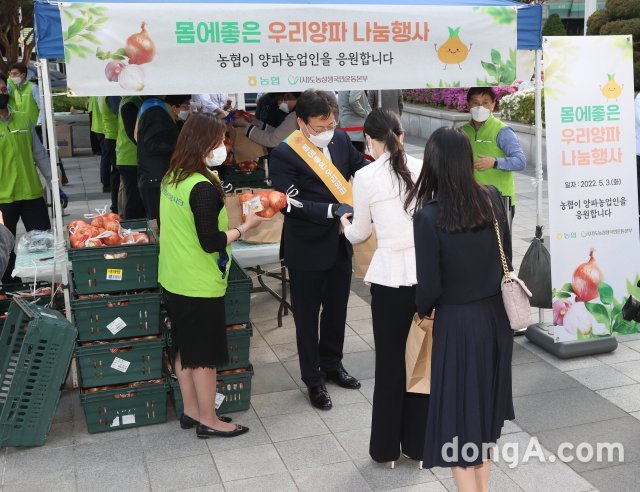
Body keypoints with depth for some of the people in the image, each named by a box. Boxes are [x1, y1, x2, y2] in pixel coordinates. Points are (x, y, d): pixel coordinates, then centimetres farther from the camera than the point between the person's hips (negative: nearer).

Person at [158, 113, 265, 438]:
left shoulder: (172, 177, 4)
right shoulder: (203, 188, -24)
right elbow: (211, 243, -24)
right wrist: (246, 226, -13)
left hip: (174, 279, 9)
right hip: (200, 285, -9)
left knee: (185, 347, 18)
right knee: (205, 354, 5)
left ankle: (191, 411, 32)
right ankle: (208, 421, 19)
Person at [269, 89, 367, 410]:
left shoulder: (340, 139, -1)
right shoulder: (283, 155, -18)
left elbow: (361, 168, 12)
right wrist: (331, 210, -32)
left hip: (340, 242, 6)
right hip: (307, 248, -6)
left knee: (337, 308, 21)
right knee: (307, 315, 10)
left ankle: (332, 364, 42)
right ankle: (313, 379, 26)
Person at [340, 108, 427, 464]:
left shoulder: (366, 177, -6)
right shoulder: (424, 168, 1)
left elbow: (360, 235, 5)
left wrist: (345, 223, 26)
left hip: (390, 275, -3)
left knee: (390, 360, 10)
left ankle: (386, 446, 23)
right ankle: (419, 441, 25)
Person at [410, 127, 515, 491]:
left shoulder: (429, 216, -21)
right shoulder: (493, 198, -6)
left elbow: (430, 285, -16)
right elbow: (506, 257, 5)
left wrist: (422, 310, 5)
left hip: (457, 322, -6)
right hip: (495, 314, 6)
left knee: (458, 412, 11)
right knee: (483, 402, 23)